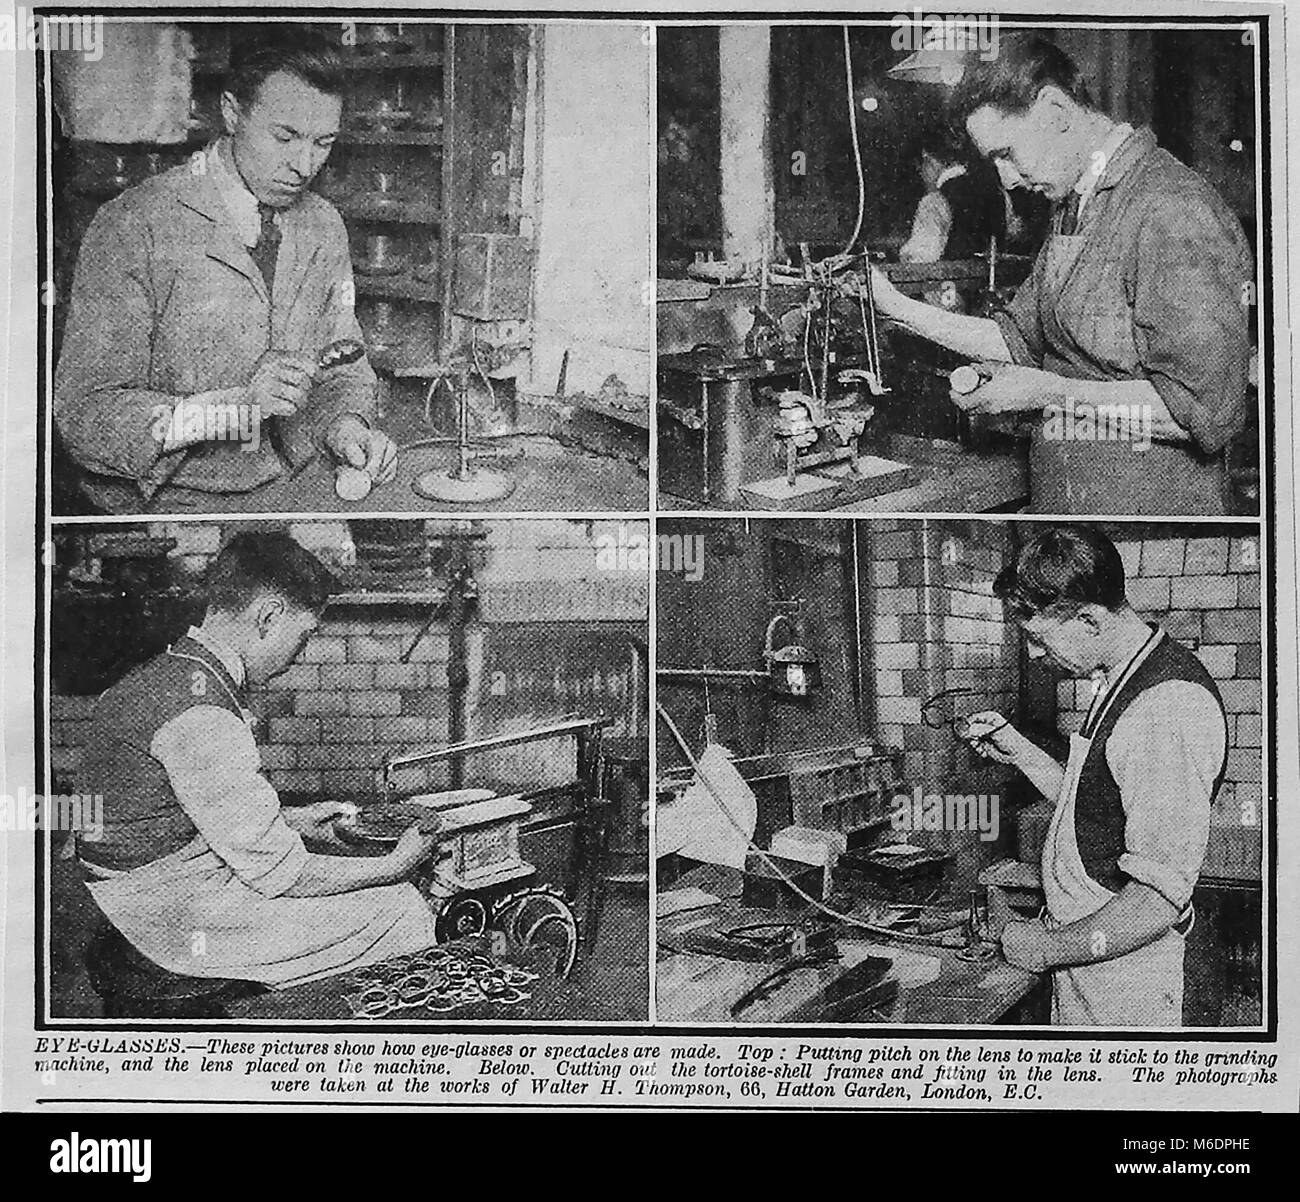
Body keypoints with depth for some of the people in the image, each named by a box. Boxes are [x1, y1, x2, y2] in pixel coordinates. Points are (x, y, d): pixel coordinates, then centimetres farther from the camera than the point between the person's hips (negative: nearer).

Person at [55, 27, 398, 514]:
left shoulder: (324, 227, 9)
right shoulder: (134, 227, -11)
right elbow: (83, 414, -15)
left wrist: (346, 424, -8)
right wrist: (238, 405, -27)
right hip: (170, 506, -6)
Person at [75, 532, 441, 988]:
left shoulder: (165, 670, 6)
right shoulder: (201, 715, -26)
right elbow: (276, 872, -21)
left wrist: (291, 819, 18)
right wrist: (395, 865, -9)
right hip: (186, 924, -10)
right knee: (399, 907, -7)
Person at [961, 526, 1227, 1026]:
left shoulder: (1170, 709, -25)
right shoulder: (1120, 683, 7)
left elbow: (1162, 900, -26)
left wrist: (1048, 948, -17)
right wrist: (1019, 751, 7)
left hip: (1121, 983, -9)